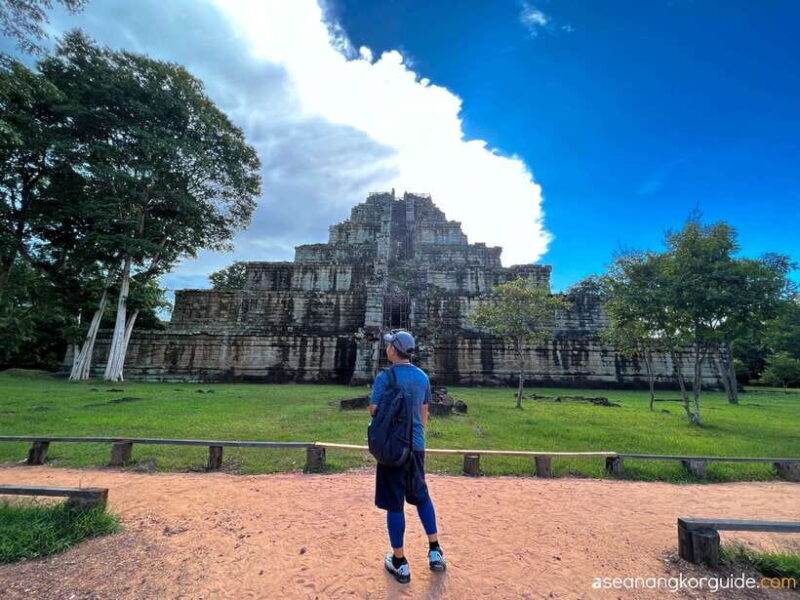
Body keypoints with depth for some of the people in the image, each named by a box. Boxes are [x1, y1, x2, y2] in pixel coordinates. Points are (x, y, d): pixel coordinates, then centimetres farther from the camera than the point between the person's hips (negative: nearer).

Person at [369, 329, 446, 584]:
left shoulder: (385, 377, -14)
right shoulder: (423, 376, 3)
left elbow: (374, 410, -14)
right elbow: (424, 413, 11)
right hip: (417, 445, 5)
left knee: (395, 504, 9)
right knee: (422, 497, 22)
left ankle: (400, 563, 22)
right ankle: (435, 552, 29)